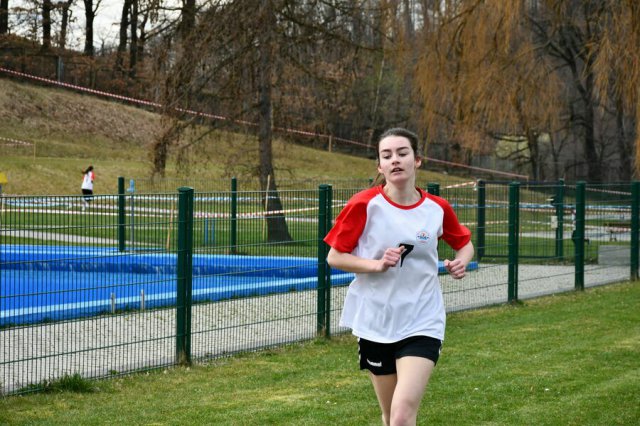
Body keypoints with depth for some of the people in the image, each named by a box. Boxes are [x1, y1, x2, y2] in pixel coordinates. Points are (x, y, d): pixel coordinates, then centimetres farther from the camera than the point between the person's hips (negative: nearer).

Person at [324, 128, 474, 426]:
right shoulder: (364, 205, -8)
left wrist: (461, 262, -5)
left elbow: (464, 242, 17)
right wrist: (377, 264, -18)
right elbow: (334, 256, -2)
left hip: (421, 325, -1)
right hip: (375, 323, 1)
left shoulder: (437, 208, -2)